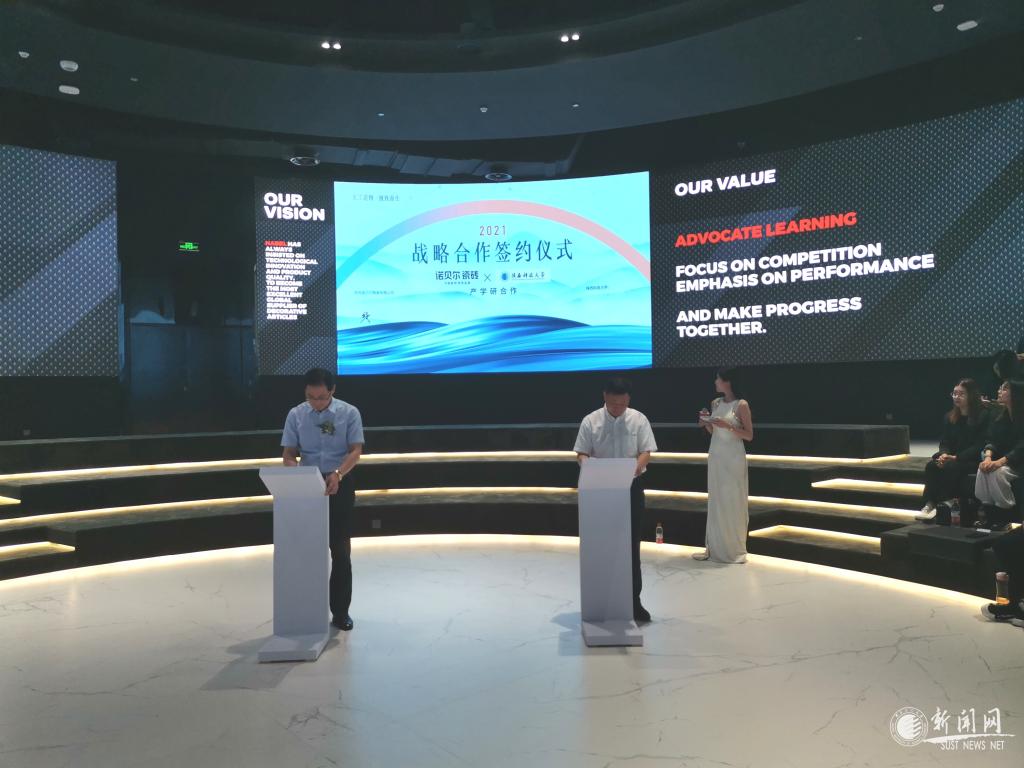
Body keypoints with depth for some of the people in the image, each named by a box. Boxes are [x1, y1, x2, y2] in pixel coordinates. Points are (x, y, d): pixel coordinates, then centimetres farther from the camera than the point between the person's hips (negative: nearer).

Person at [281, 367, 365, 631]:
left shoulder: (349, 413, -5)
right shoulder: (296, 415, 1)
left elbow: (356, 451, -11)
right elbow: (289, 454, 1)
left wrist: (338, 474, -29)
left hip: (340, 485, -1)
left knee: (341, 550, 4)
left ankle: (340, 610, 15)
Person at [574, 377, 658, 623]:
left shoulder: (639, 420, -1)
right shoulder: (590, 421, -2)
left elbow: (646, 452, -3)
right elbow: (581, 454, -2)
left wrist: (636, 467, -24)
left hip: (631, 487, 0)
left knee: (632, 545, 3)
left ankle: (634, 600, 11)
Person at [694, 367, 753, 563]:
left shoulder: (741, 405, -9)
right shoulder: (715, 403, 8)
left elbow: (749, 435, -9)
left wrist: (728, 426, -19)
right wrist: (707, 422, -3)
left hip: (733, 457, -6)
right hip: (715, 456, 6)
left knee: (733, 501, 0)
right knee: (715, 501, 9)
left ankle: (735, 549, 11)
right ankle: (714, 547, 15)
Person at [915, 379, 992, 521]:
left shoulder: (984, 415, -7)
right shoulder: (950, 417, 12)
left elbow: (981, 445, -14)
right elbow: (944, 441, 10)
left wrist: (956, 457, -21)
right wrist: (944, 454, -14)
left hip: (973, 460, -6)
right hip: (952, 457, 6)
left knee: (950, 467, -33)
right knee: (931, 465, -24)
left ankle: (944, 506, -26)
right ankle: (930, 503, -29)